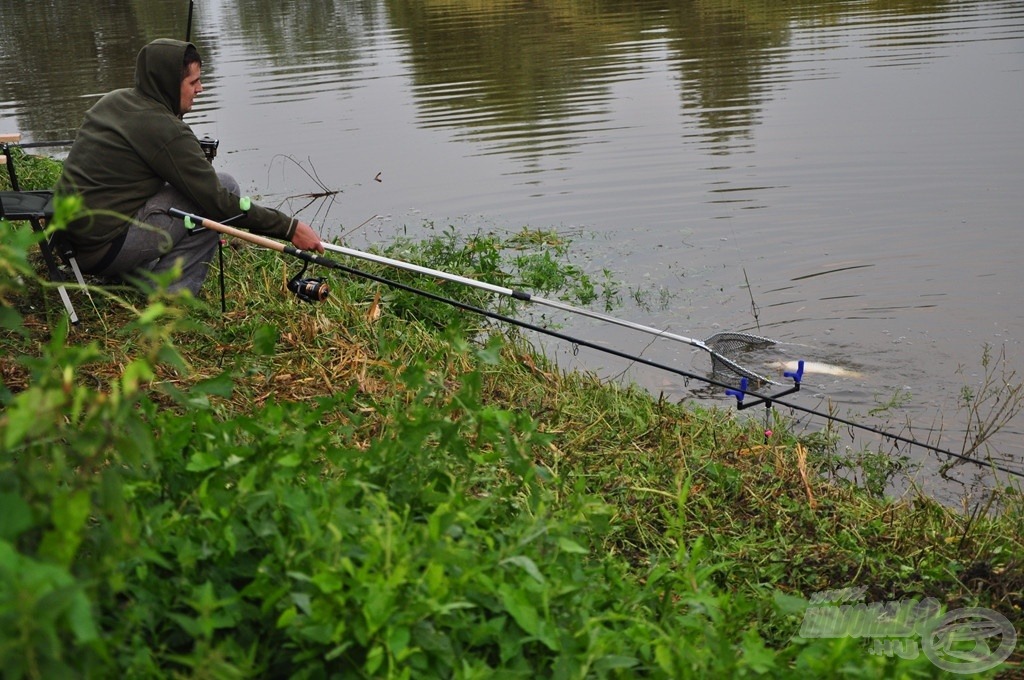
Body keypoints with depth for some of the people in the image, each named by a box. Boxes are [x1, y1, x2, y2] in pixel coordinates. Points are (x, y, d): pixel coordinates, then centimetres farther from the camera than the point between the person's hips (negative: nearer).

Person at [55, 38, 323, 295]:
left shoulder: (113, 101, 11)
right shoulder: (165, 130, -16)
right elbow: (219, 202, -15)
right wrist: (289, 228, -10)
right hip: (107, 249, -9)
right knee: (225, 186, -6)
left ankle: (137, 274, 15)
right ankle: (172, 294, -4)